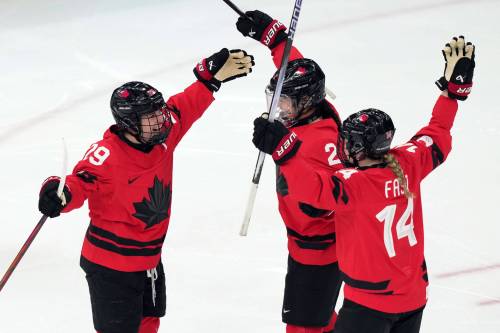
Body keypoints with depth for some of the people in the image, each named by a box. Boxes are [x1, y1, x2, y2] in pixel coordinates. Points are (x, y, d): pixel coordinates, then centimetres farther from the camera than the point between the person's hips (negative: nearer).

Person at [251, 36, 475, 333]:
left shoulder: (356, 184, -24)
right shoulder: (408, 165, -4)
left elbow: (315, 187, -40)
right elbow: (437, 138, 13)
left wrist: (284, 149, -48)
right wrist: (455, 85, 20)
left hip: (370, 303, -8)